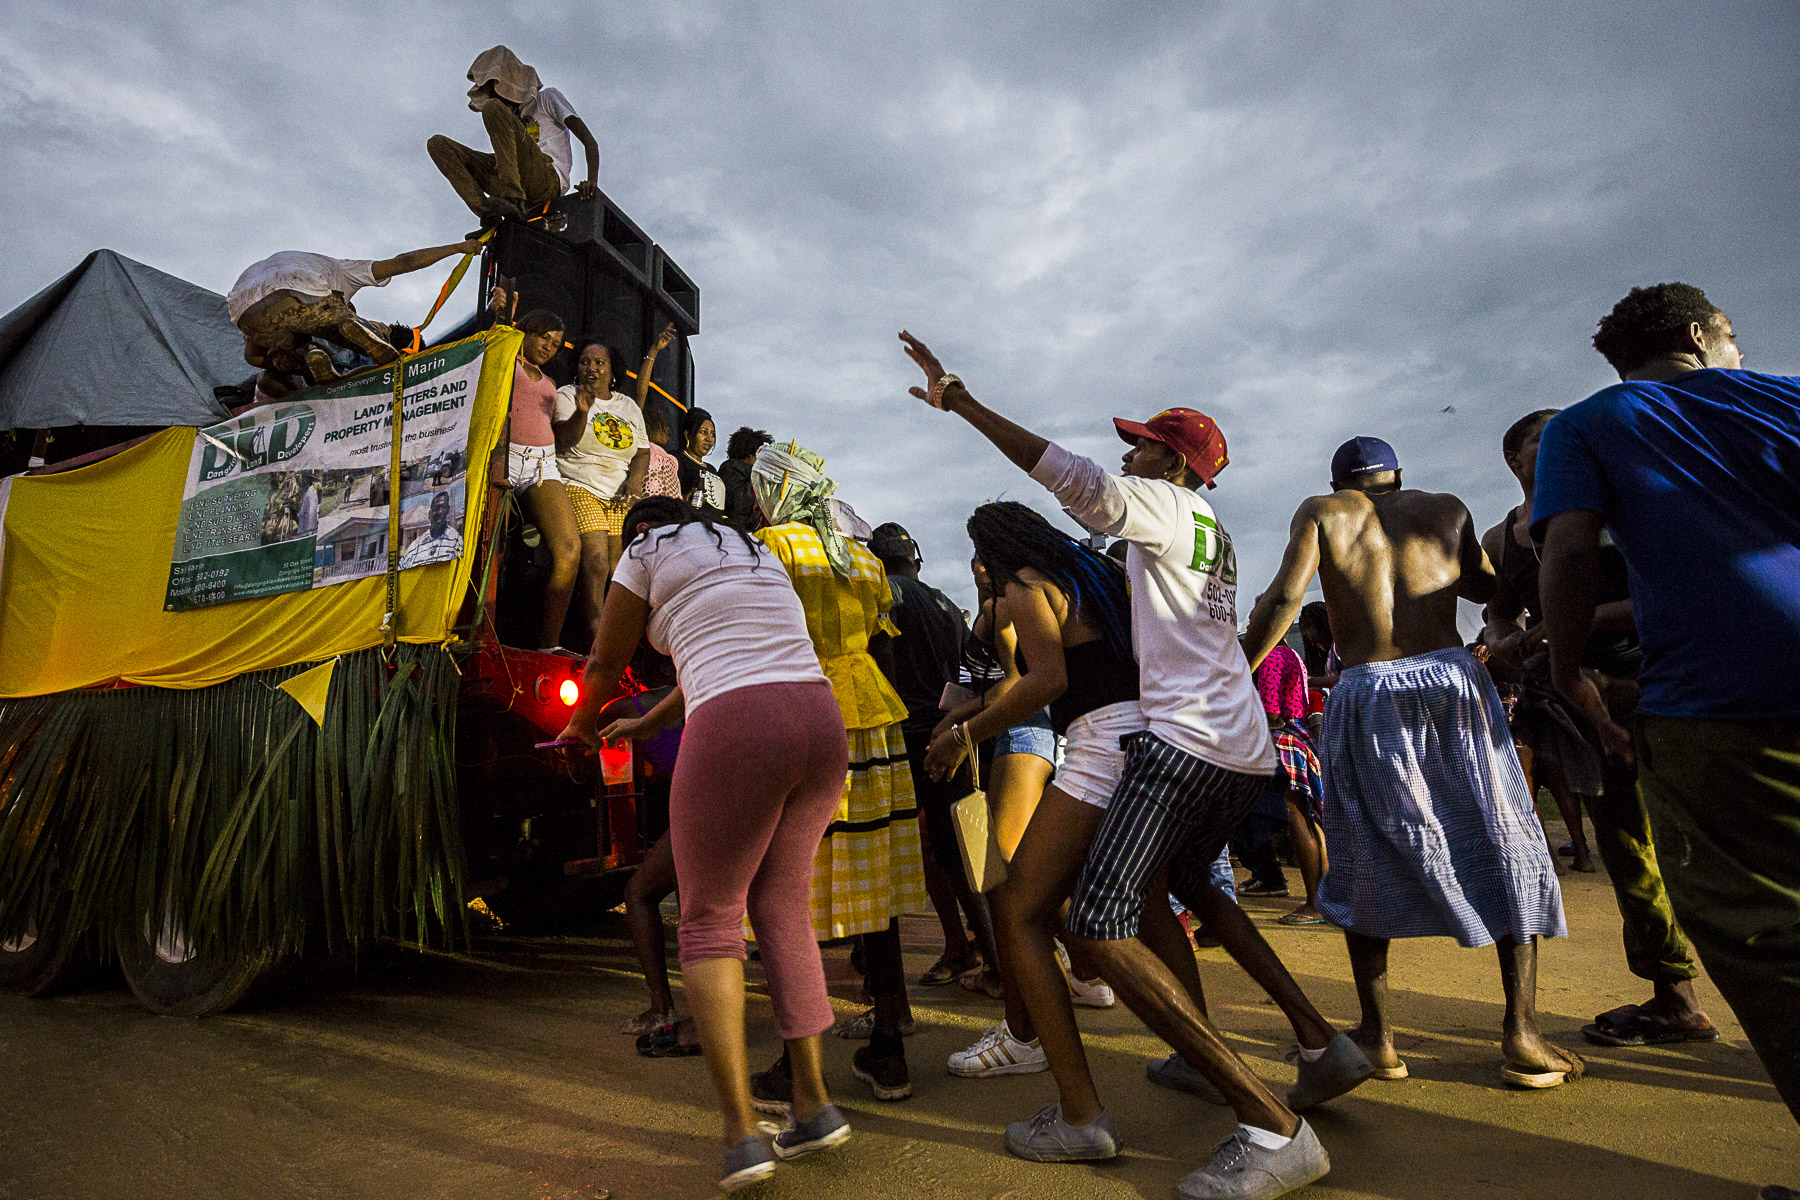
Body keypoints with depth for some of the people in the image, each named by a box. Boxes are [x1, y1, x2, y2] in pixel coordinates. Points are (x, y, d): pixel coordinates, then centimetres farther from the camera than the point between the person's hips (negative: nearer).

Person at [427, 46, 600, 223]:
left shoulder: (547, 97, 17)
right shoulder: (514, 113, 34)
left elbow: (590, 142, 4)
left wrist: (591, 181, -16)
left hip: (547, 178, -6)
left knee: (492, 108, -21)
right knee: (437, 143, -1)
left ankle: (515, 201, -34)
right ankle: (486, 211, -25)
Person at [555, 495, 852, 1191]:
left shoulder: (649, 548, 11)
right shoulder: (754, 552, 30)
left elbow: (605, 664, 18)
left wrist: (583, 724, 39)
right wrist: (644, 724, 45)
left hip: (736, 731, -6)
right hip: (819, 721, 7)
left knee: (709, 921, 6)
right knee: (781, 907, 17)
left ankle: (742, 1134, 3)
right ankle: (814, 1104, 17)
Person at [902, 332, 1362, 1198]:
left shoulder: (1162, 507, -2)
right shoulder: (1215, 535, 24)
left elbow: (1067, 474, -16)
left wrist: (962, 403, -15)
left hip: (1184, 738, -10)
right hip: (1246, 745, 10)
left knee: (1099, 926, -14)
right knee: (1189, 883, 30)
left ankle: (1271, 1128, -14)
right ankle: (1322, 1044, 30)